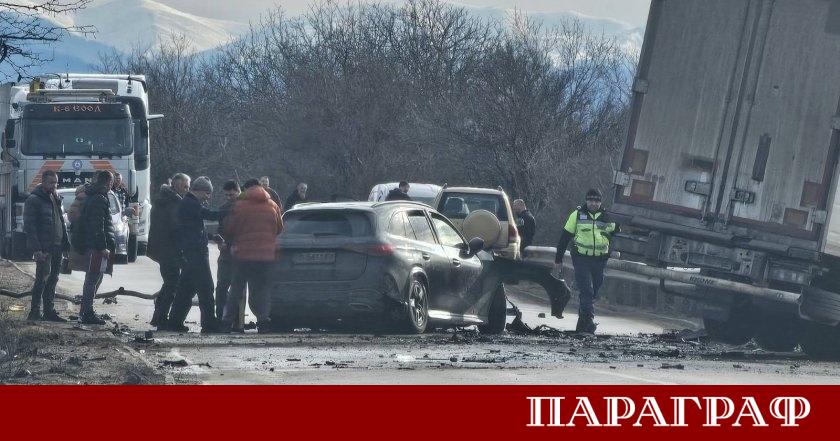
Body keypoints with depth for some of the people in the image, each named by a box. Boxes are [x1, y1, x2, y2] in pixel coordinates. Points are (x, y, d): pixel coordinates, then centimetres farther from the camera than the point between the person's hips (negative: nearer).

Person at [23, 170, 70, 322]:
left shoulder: (55, 198, 17)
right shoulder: (34, 200, -9)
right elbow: (29, 226, -14)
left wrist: (66, 243, 14)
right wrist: (37, 249, -21)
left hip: (57, 247, 8)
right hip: (43, 248, -8)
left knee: (53, 279, 9)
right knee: (43, 278, -10)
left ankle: (49, 311, 14)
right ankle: (35, 311, -6)